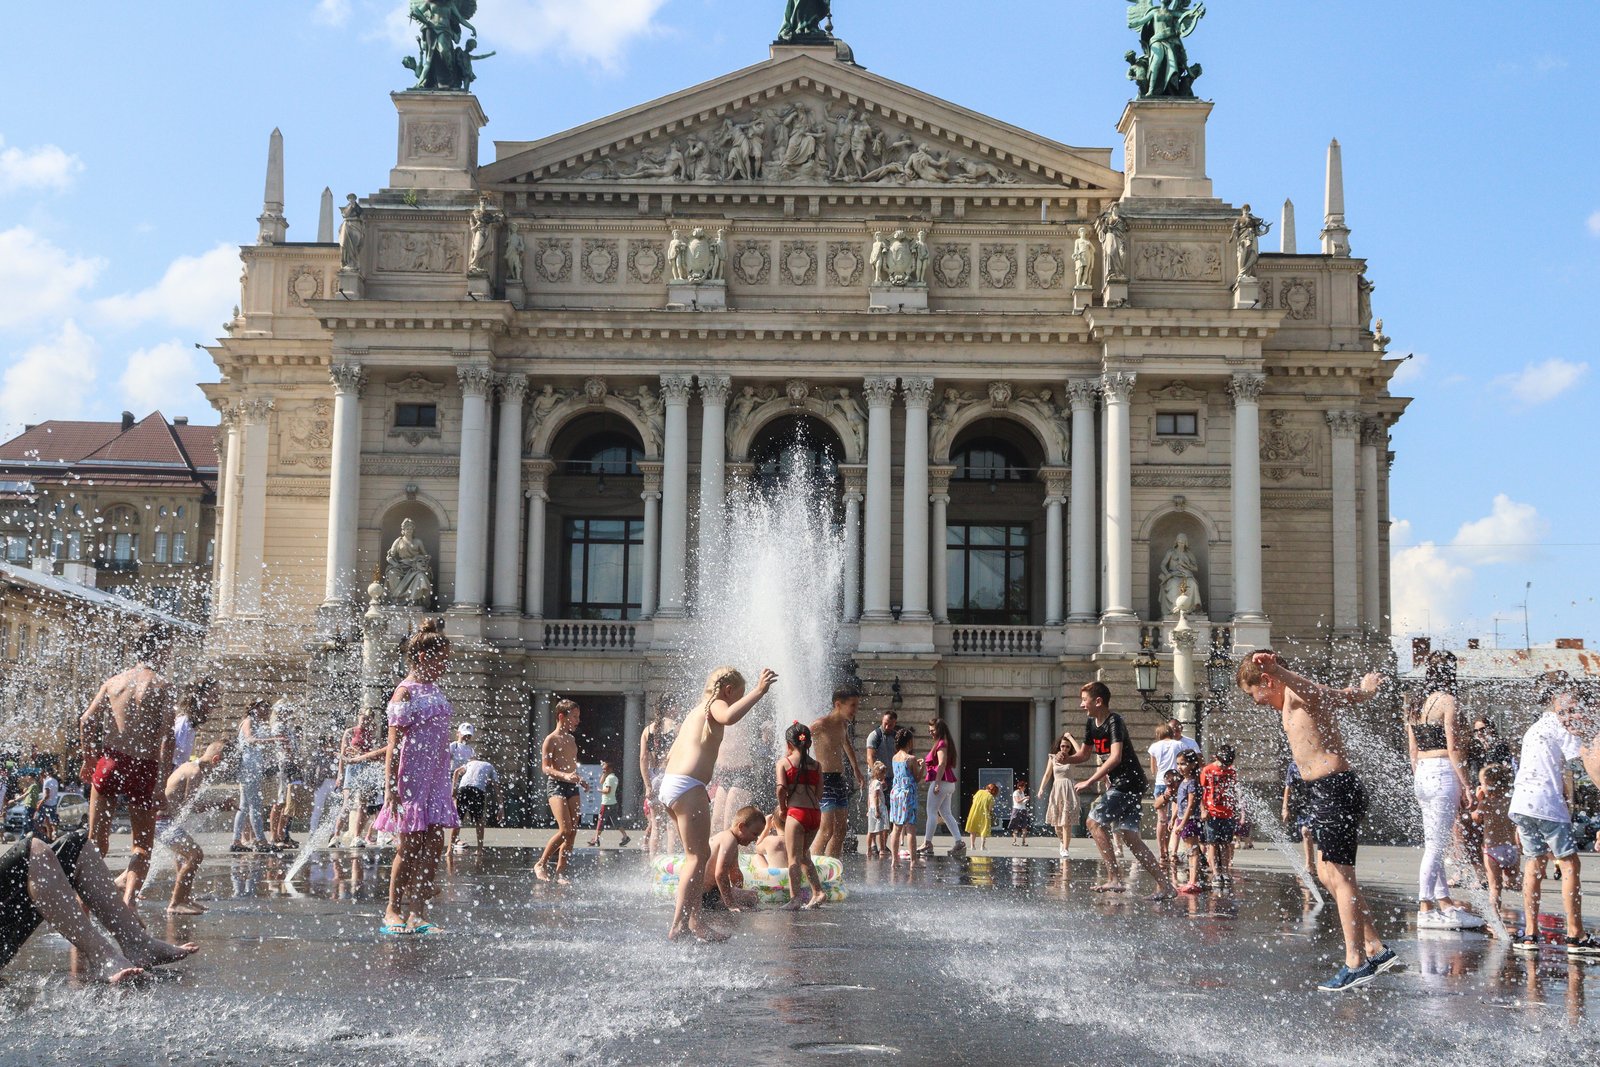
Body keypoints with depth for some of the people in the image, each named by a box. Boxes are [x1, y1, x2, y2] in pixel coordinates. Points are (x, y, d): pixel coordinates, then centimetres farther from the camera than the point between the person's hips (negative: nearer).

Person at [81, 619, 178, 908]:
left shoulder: (114, 681, 9)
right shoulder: (162, 686, -4)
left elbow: (86, 722, 2)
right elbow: (166, 737, -12)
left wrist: (92, 759, 14)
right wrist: (160, 786, -9)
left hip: (109, 763, 3)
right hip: (143, 768, -3)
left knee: (96, 841, 12)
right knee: (143, 844, 11)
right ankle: (128, 902, -7)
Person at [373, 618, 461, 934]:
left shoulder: (435, 689, 14)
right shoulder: (405, 693, -9)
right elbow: (394, 744, -13)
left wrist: (447, 785, 19)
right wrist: (390, 788, -18)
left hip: (435, 778, 7)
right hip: (412, 777, -7)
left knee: (434, 845, 2)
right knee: (409, 847, -3)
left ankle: (418, 913, 7)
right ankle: (393, 911, 9)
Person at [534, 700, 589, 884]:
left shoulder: (571, 739, 17)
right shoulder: (551, 740, -6)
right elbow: (545, 767, -13)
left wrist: (581, 781, 19)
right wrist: (564, 776, -27)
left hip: (573, 787, 7)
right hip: (557, 786, -7)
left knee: (573, 831, -1)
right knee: (565, 829, -18)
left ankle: (561, 871, 4)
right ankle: (541, 864, -2)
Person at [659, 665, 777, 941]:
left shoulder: (696, 711, 27)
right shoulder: (716, 704, 1)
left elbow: (671, 756, 30)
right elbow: (728, 717, -25)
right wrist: (758, 691, -20)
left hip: (669, 783, 10)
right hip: (688, 785, -10)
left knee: (696, 855, 16)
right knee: (698, 856, -9)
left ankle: (693, 920, 18)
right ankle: (678, 926, -13)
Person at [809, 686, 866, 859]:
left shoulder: (844, 725, 12)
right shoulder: (821, 725, -14)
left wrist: (857, 771, 39)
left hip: (840, 780, 9)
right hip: (824, 779, -9)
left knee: (840, 829, 7)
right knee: (827, 829, -15)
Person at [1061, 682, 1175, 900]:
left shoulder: (1114, 722, -15)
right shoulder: (1091, 722, 11)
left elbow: (1115, 757, -27)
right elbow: (1084, 754, 23)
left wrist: (1090, 782, -26)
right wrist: (1065, 758, 2)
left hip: (1129, 782, -9)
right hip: (1118, 784, 9)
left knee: (1095, 821, -14)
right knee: (1129, 836, 5)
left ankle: (1114, 879, -14)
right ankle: (1164, 884, 7)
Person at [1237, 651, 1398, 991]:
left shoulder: (1300, 695, -10)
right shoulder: (1315, 697, 20)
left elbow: (1307, 686, -37)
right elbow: (1356, 695, 37)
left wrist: (1278, 671, -59)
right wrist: (1369, 683, 61)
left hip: (1335, 789, -11)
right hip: (1324, 792, 11)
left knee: (1339, 876, -8)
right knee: (1327, 873, 13)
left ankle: (1356, 963, -6)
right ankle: (1375, 949, 17)